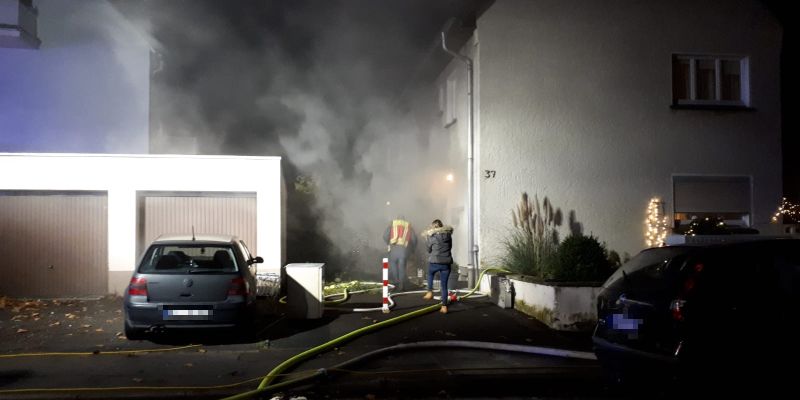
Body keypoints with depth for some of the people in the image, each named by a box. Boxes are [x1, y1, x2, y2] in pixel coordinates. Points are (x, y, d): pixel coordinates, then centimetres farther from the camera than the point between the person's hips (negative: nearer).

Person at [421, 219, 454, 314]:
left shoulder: (432, 237, -6)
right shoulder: (448, 235, 6)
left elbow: (429, 249, 6)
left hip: (435, 262, -3)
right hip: (446, 263, 3)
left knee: (430, 274, 32)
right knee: (444, 286, 9)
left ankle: (430, 292, 20)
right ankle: (444, 306, 6)